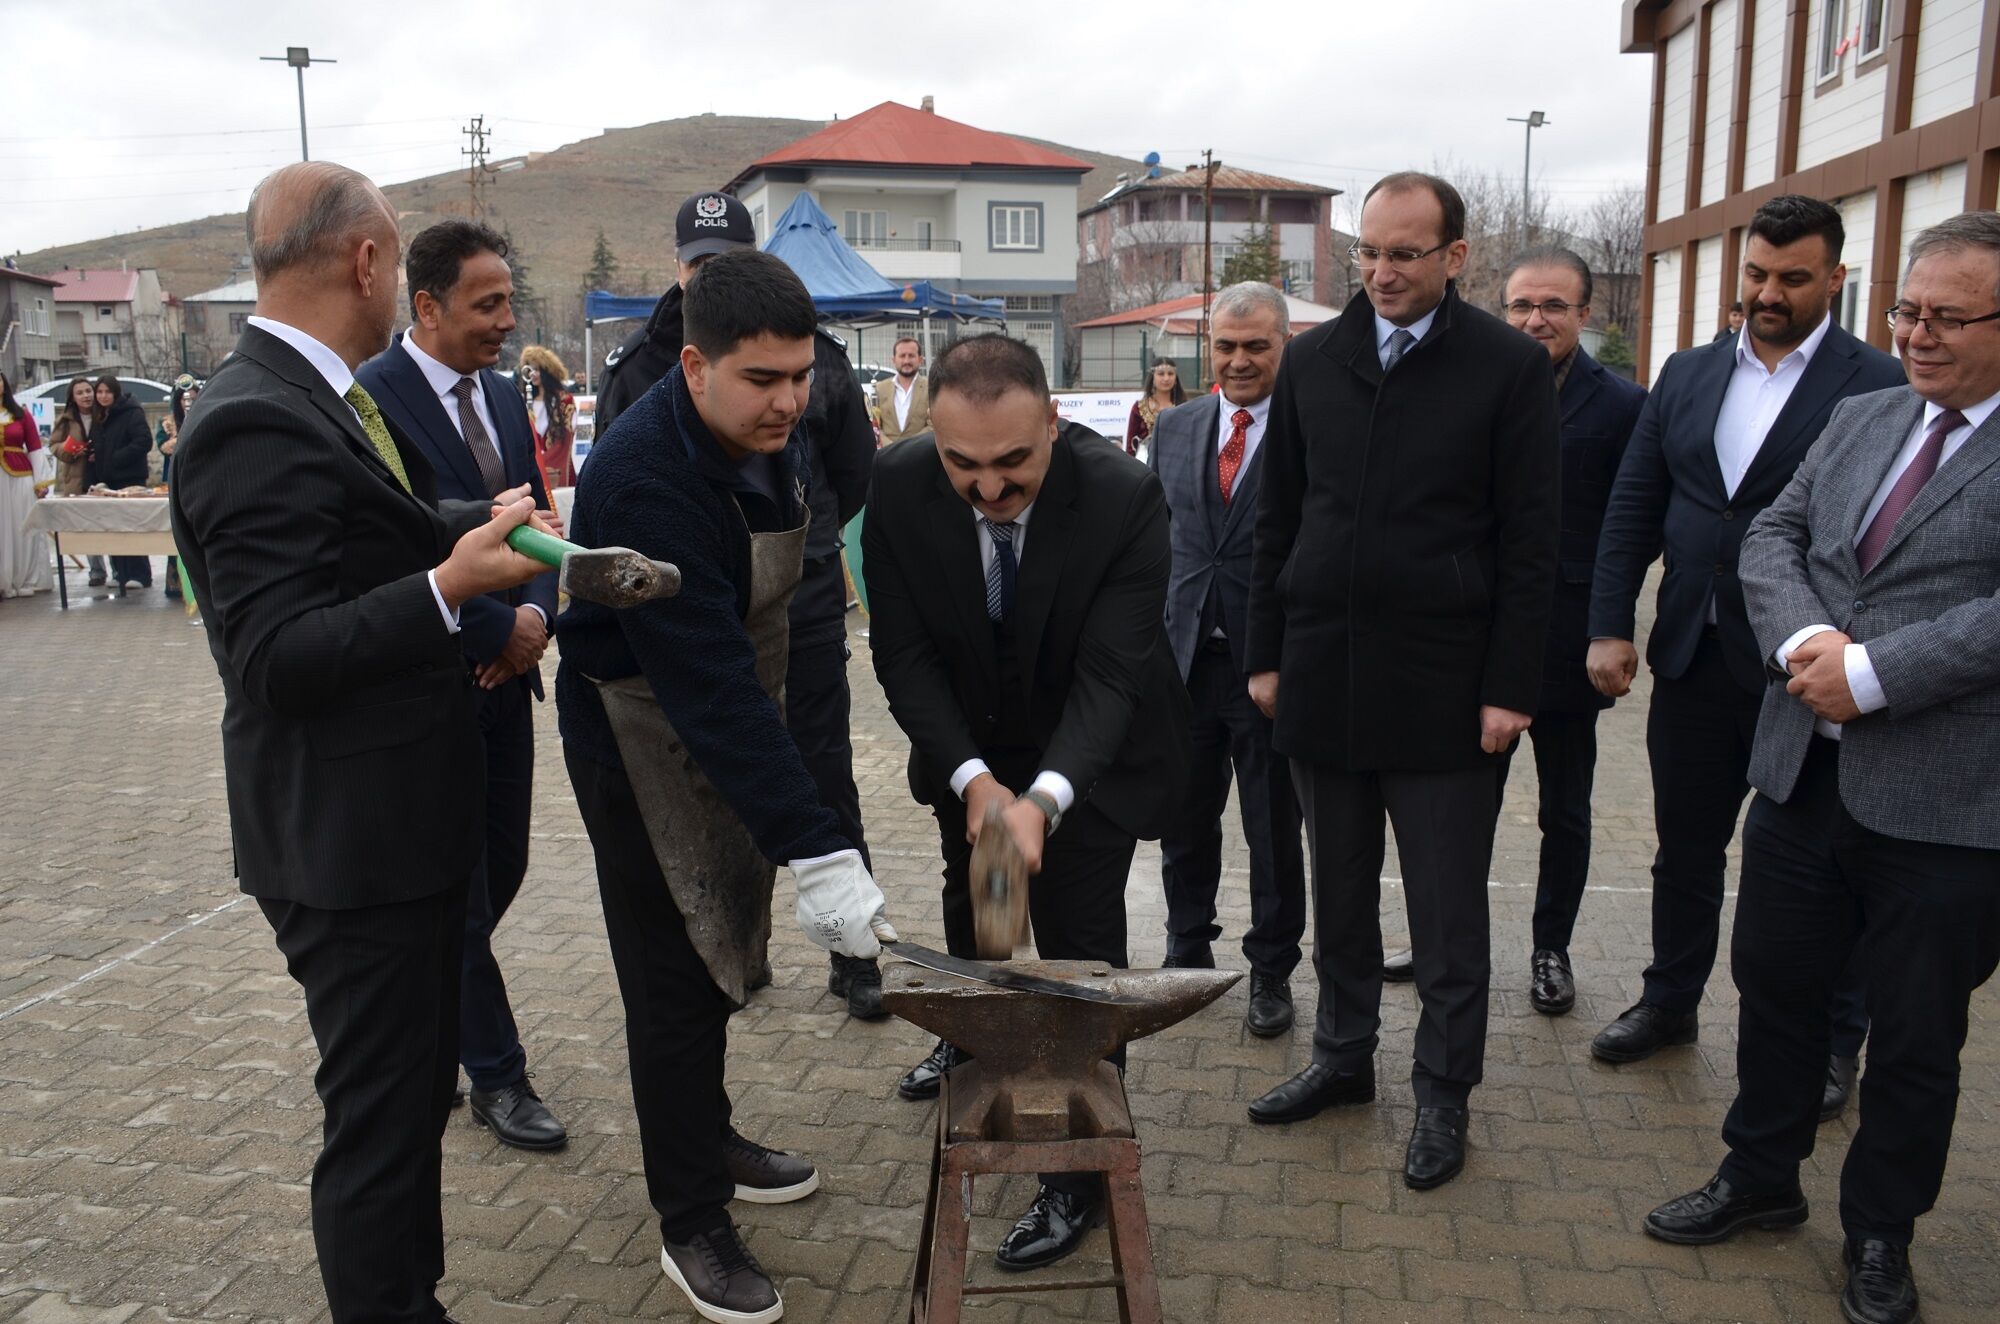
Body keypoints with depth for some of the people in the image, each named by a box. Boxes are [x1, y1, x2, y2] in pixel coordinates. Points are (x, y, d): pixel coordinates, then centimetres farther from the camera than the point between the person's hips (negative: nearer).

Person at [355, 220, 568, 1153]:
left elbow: (536, 518, 14)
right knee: (459, 888, 4)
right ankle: (496, 1075, 18)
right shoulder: (371, 397, -15)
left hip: (504, 674, 7)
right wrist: (499, 631, -14)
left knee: (500, 868, 14)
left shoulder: (501, 394, 11)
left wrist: (537, 611, -5)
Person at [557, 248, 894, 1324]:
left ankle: (704, 1134, 42)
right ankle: (692, 1222, 20)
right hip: (641, 735, -7)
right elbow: (705, 681, -36)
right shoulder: (642, 475, -31)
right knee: (677, 975, 2)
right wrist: (818, 852, -39)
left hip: (738, 721, 7)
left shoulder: (773, 432, -5)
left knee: (725, 944, 19)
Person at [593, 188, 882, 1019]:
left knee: (826, 780, 4)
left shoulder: (813, 352, 0)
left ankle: (853, 957, 15)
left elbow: (855, 470, 11)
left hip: (802, 604, -1)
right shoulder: (640, 365, 2)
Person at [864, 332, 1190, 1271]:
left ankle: (1079, 1175, 15)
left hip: (1091, 758, -4)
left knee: (1079, 947, -4)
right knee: (971, 900, 26)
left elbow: (1110, 674, -32)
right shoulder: (898, 487, -24)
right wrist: (973, 778, -30)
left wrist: (1044, 798, -47)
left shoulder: (1126, 497, -32)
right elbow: (904, 654, -19)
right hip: (970, 748, 4)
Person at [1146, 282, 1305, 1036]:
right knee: (1184, 822, 16)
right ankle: (1188, 952, 36)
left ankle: (1271, 972, 27)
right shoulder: (1174, 429, 8)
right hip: (1183, 657, 4)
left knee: (1274, 831, 10)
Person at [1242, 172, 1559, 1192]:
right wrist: (1265, 654, 7)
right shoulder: (1311, 362, 7)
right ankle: (1343, 1057, 33)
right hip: (1324, 676, 4)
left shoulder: (1510, 367, -3)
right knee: (1339, 893, 16)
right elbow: (1278, 520, 10)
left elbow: (1530, 538, -5)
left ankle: (1444, 1096, 23)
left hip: (1443, 686, -3)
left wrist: (1511, 687, -9)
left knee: (1448, 910, 7)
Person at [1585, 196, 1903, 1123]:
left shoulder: (1873, 384, -7)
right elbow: (1632, 509, 6)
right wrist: (1609, 626, -3)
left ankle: (1831, 1040, 28)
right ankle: (1670, 1002, 35)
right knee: (1685, 847, 17)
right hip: (1694, 658, 4)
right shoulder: (1687, 374, 7)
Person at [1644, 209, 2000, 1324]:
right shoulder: (1858, 421, 11)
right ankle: (1762, 1180, 40)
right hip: (1806, 773, 6)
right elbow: (1772, 536, 6)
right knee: (1776, 990, 18)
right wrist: (1804, 636, -12)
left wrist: (1872, 673, -21)